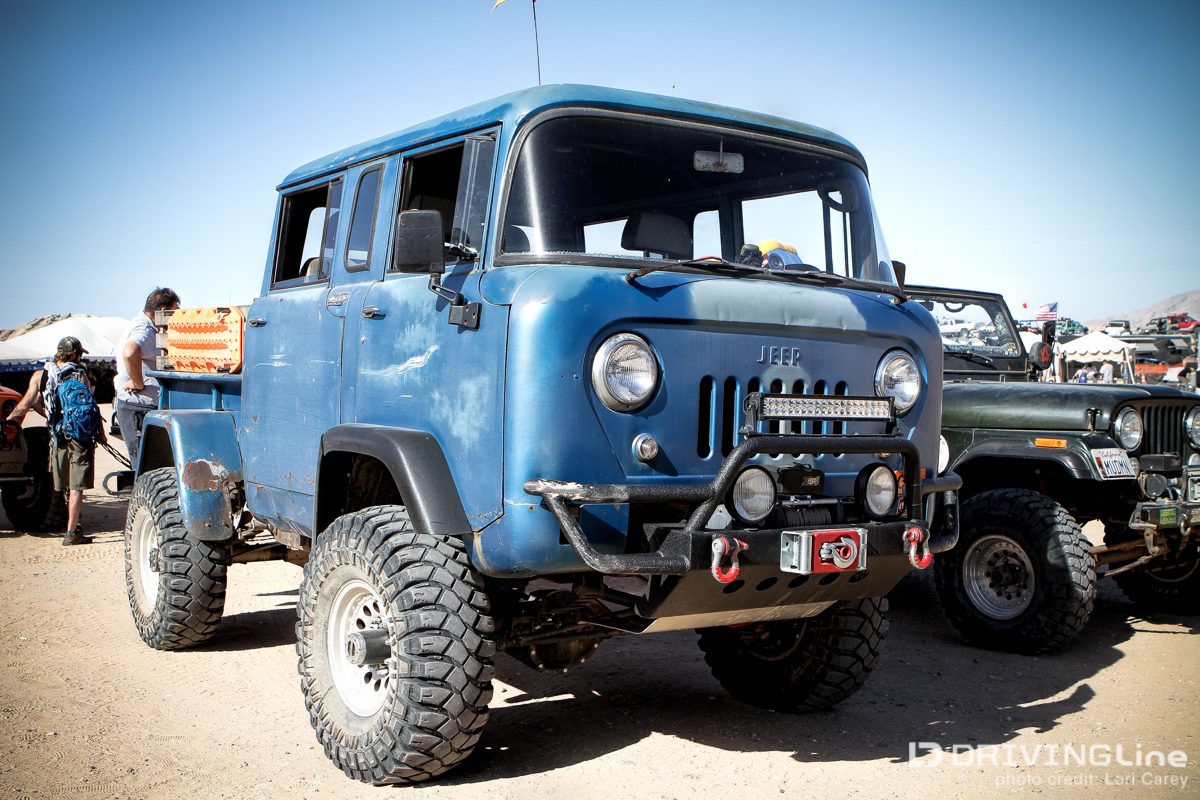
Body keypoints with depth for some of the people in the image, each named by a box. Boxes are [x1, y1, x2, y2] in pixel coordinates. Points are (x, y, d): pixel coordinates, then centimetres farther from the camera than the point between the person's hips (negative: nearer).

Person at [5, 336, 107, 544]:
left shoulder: (40, 375, 4)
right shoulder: (80, 374, -5)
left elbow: (25, 405, 0)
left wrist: (9, 418, 15)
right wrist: (101, 433, 4)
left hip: (58, 438, 3)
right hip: (81, 436, -3)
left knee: (67, 486, 16)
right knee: (76, 487, 0)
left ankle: (74, 526, 23)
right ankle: (71, 532, -2)